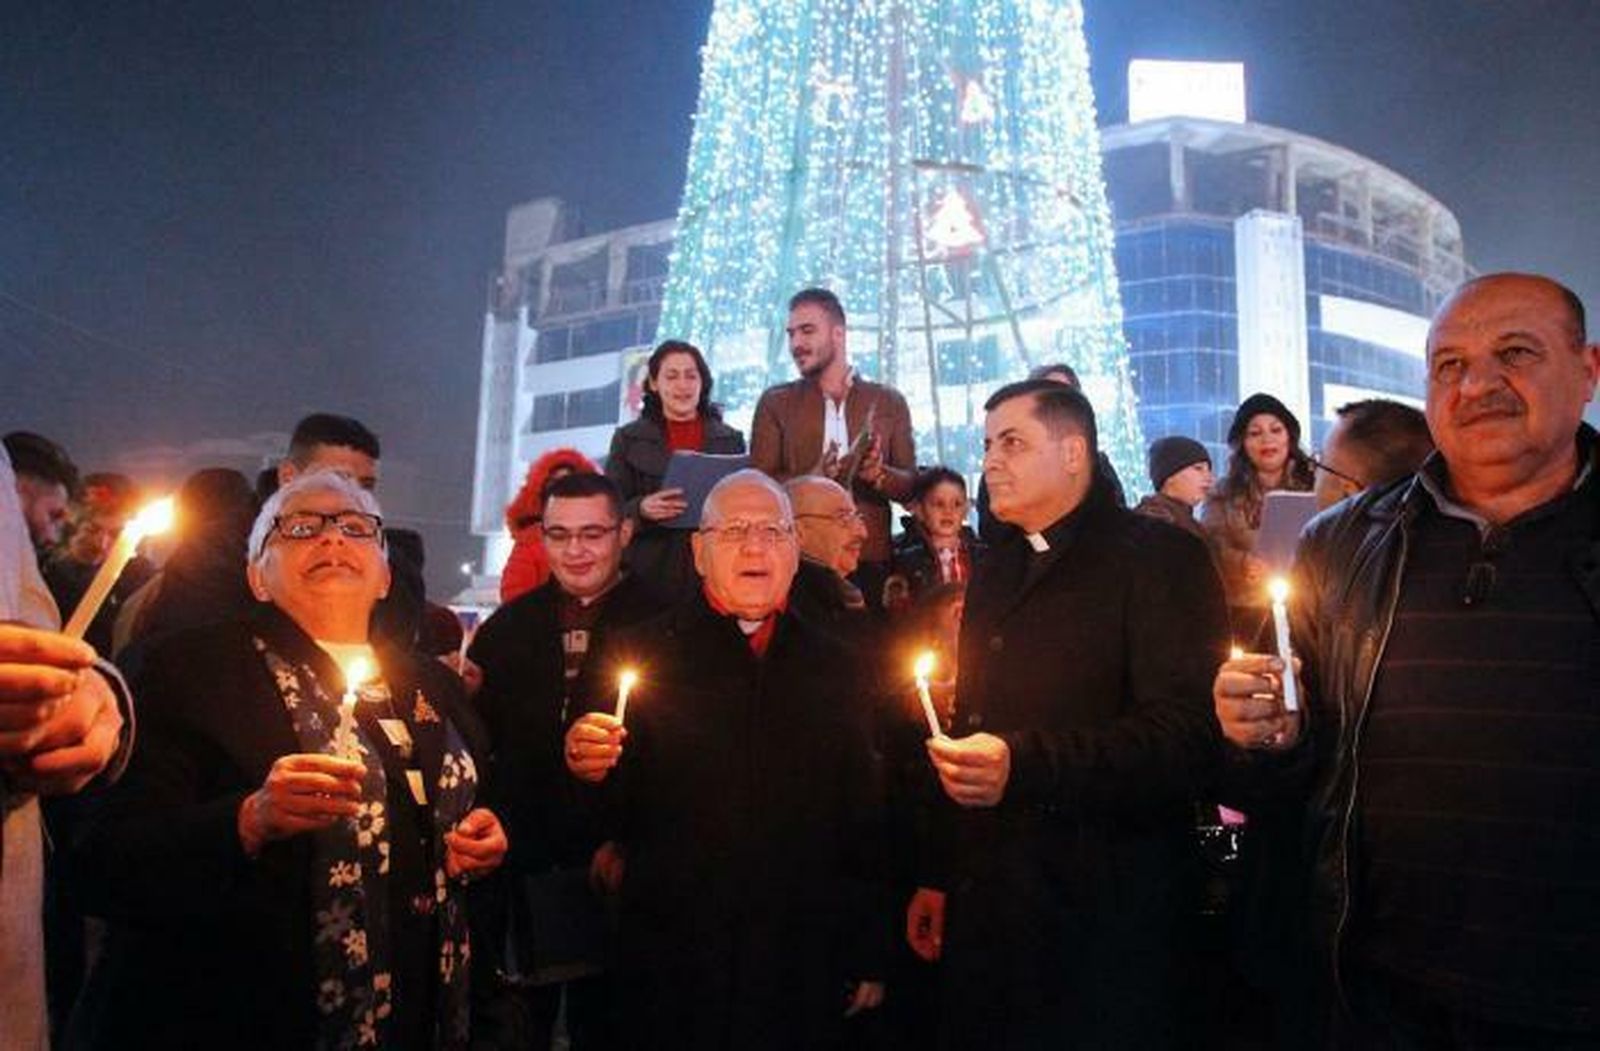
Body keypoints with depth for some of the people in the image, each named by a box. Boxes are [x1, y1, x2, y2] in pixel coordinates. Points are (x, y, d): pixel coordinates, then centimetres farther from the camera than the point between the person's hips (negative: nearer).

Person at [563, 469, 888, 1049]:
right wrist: (586, 767, -25)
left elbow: (865, 818, 8)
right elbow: (615, 811, -3)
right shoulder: (639, 653, -2)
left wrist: (870, 958, 8)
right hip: (673, 972, -2)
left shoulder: (836, 666, 5)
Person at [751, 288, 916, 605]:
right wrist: (811, 478, -18)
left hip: (870, 559, 1)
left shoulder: (889, 401, 11)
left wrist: (877, 473, -13)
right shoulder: (775, 403, 9)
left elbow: (912, 485, 8)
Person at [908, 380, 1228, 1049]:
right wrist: (940, 876, 14)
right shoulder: (993, 576, 15)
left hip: (1102, 918, -6)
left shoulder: (1158, 558, -8)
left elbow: (1188, 735, -19)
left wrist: (1022, 764, -29)